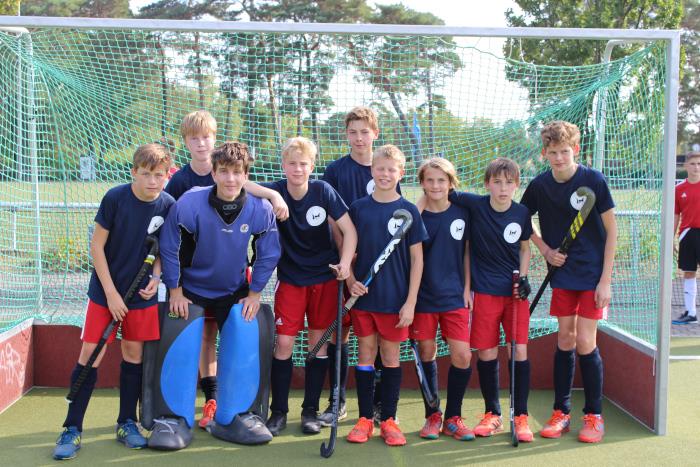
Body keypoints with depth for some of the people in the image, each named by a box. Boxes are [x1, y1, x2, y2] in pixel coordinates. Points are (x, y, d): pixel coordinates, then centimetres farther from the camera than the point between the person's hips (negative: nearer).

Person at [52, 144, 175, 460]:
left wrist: (156, 276, -12)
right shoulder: (115, 198, -16)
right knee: (90, 354, -2)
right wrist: (111, 292, -12)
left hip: (142, 293, 3)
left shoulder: (168, 205, -9)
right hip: (105, 290, -2)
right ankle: (72, 429, 8)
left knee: (134, 352, 9)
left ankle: (126, 423, 24)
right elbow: (97, 246, -10)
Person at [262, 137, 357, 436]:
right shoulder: (276, 192, -9)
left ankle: (310, 410, 17)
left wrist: (345, 263, -22)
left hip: (324, 277, 0)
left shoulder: (323, 191, -11)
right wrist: (273, 197, -31)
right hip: (290, 278, 0)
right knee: (283, 343, -3)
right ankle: (278, 411, 11)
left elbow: (349, 230, -10)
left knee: (319, 342, 5)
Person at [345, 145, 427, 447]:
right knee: (365, 354, 8)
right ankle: (365, 419, 18)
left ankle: (388, 420, 18)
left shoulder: (408, 211, -3)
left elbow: (417, 259, -2)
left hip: (395, 298, -1)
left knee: (390, 356, 7)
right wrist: (350, 280, -8)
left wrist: (411, 301, -7)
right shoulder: (358, 208, 2)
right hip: (363, 296, 2)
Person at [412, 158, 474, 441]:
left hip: (454, 296, 1)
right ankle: (432, 415, 22)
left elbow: (466, 251, 7)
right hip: (423, 296, -1)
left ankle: (452, 418, 14)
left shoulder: (461, 213, 1)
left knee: (463, 357, -4)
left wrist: (467, 288, 4)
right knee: (426, 354, 5)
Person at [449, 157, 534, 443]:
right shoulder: (474, 205, -8)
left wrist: (524, 277, -1)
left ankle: (521, 417, 10)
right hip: (485, 292, -1)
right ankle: (492, 415, 20)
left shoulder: (522, 213, -2)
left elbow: (525, 248, 12)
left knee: (519, 350, -3)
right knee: (486, 353, 3)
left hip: (515, 291, 1)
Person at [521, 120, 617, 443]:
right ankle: (561, 412, 18)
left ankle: (594, 415, 11)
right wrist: (545, 249, 0)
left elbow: (611, 231, -8)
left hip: (593, 274, -3)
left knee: (585, 343, -5)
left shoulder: (593, 181, -13)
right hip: (562, 273, 3)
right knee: (564, 339, 7)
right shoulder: (540, 185, -2)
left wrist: (605, 280, -11)